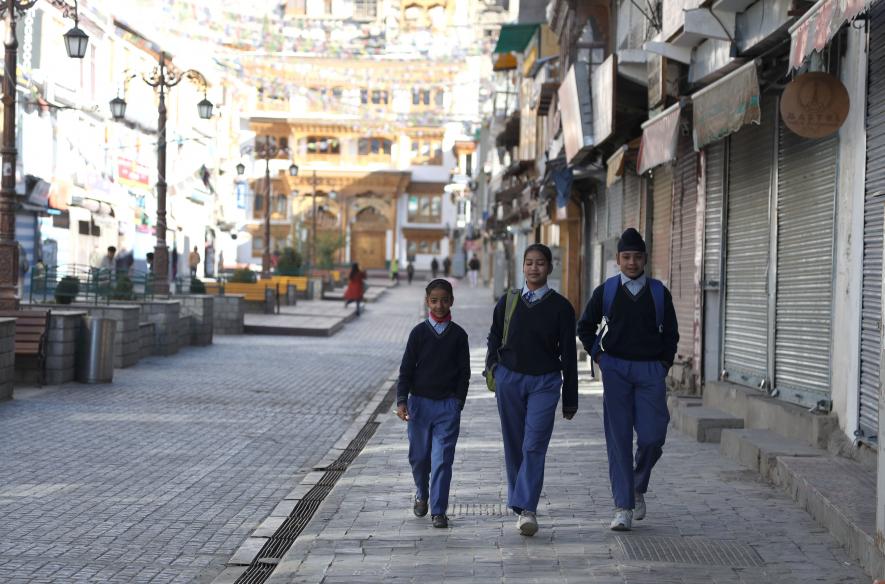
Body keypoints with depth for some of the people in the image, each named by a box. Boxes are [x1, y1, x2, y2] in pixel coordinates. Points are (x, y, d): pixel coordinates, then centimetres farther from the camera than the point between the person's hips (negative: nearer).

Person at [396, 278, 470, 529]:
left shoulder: (458, 335, 2)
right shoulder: (419, 332, 1)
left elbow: (464, 373, 6)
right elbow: (406, 369, 1)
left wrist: (458, 403, 0)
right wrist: (401, 401, -8)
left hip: (448, 406, -1)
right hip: (419, 403, 1)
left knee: (442, 459, -6)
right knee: (419, 456, 11)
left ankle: (438, 510, -1)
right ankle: (421, 495, 37)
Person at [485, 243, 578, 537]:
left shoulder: (560, 307, -1)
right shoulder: (508, 301, 5)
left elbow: (568, 353, 2)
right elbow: (494, 338, 18)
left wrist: (570, 400, 3)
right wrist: (493, 368, 0)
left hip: (544, 382, -3)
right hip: (509, 379, 3)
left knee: (534, 446, -13)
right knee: (514, 446, 9)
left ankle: (527, 509, -18)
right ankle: (519, 505, 22)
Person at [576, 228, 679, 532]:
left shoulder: (659, 293, 6)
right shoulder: (606, 291, 4)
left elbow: (671, 333, 13)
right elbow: (585, 327, 15)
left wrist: (664, 364, 3)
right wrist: (599, 356, 5)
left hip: (651, 371, 1)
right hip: (616, 370, 0)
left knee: (652, 437, -6)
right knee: (618, 438, -4)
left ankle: (638, 488, 23)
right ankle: (624, 507, 0)